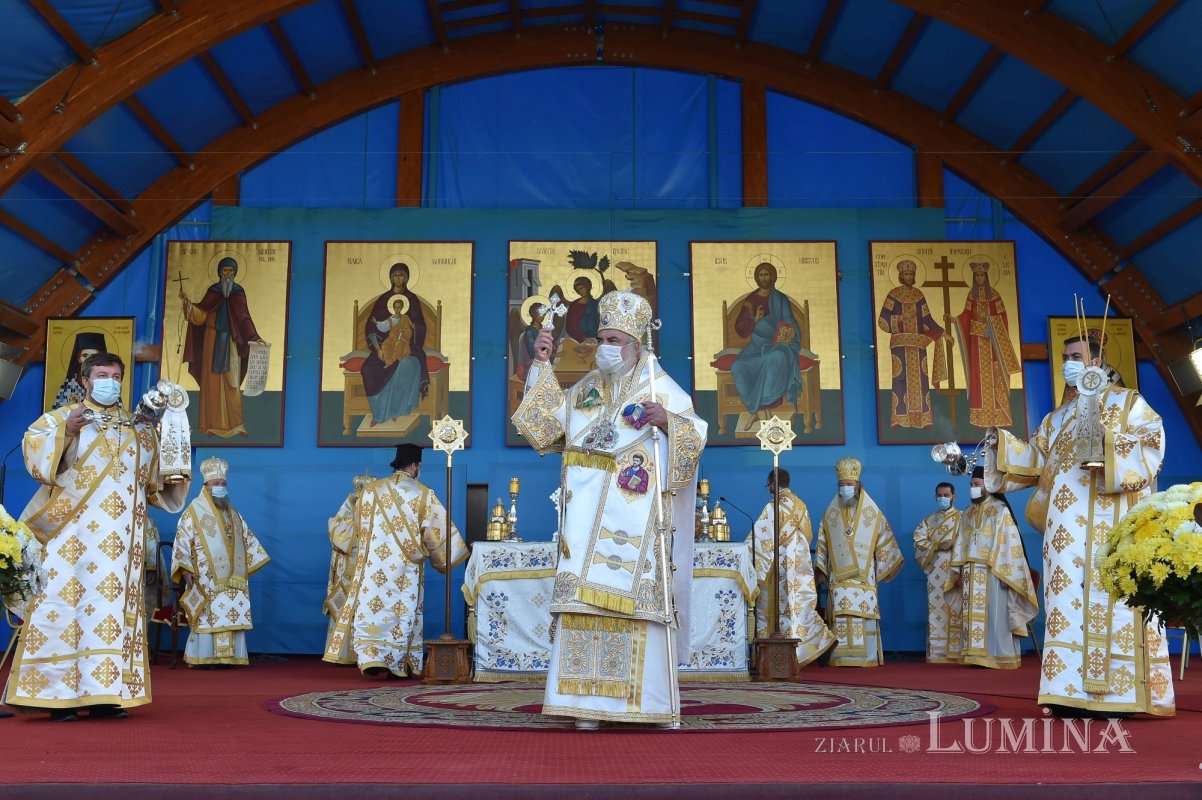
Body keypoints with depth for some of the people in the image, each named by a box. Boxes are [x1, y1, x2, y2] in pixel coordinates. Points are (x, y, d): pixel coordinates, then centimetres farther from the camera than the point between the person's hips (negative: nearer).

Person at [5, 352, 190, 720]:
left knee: (113, 604, -1)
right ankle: (58, 694, -7)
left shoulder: (140, 429, 19)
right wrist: (65, 432, -22)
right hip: (71, 529, -3)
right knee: (63, 601, -9)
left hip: (117, 536, 3)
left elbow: (155, 482, 21)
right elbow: (33, 449, -8)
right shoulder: (60, 417, 8)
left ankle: (103, 692, 0)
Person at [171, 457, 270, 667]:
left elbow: (247, 538, 24)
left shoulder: (232, 512, 18)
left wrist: (252, 562, 18)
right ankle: (202, 658, -4)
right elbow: (182, 541, -5)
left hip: (231, 578, 5)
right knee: (207, 616, -8)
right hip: (206, 577, -5)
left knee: (232, 615, 0)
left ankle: (228, 656, 3)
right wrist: (185, 569, -14)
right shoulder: (194, 511, 1)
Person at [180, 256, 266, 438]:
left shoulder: (239, 292, 4)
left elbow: (245, 318, 5)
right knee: (212, 381, 1)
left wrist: (255, 337, -3)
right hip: (213, 340, 0)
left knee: (232, 382, -1)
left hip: (231, 342, 0)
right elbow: (201, 315, -3)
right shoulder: (213, 291, 3)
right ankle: (213, 424, 5)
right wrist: (188, 302, -18)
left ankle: (235, 424, 3)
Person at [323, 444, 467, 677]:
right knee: (403, 613, 8)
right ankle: (399, 663, 11)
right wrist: (444, 562, 14)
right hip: (405, 569, -1)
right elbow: (439, 530, 0)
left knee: (372, 609, 2)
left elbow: (358, 527, 14)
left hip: (374, 566, 1)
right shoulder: (423, 495, -3)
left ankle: (371, 658, -12)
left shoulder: (371, 490, 3)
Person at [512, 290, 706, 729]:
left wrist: (668, 421, -22)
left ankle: (653, 700, 4)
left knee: (636, 599, -6)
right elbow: (548, 423, 14)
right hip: (589, 517, 4)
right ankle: (590, 701, 4)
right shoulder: (586, 388, 16)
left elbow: (696, 436, -3)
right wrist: (542, 366, 9)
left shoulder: (662, 388, 1)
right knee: (586, 595, -1)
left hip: (636, 516, -4)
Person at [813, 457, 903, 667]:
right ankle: (843, 657, -4)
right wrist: (821, 569, 7)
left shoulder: (872, 512, 6)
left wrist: (881, 570, 5)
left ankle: (866, 656, -4)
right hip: (839, 577, 1)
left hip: (863, 576, -1)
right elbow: (822, 545, 14)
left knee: (864, 615, -7)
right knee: (841, 617, -5)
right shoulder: (831, 513, 12)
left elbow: (884, 541, 8)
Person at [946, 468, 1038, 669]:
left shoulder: (1000, 510, -3)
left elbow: (1007, 542, -9)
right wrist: (958, 572, 8)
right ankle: (977, 656, 7)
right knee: (974, 615, 4)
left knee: (994, 615, -5)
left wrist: (1004, 573, -15)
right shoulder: (968, 513, 16)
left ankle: (998, 657, 0)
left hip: (992, 572, -6)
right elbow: (961, 543, 15)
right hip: (971, 574, 6)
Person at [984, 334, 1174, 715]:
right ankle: (1073, 692, -2)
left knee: (1110, 599, -11)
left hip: (1110, 522, -5)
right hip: (1068, 525, 5)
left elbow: (1152, 442, -4)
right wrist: (1002, 439, 5)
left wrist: (1107, 436, -16)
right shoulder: (1056, 418, 25)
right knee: (1068, 600, -1)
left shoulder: (1127, 401, 10)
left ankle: (1115, 694, -9)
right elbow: (1035, 460, 18)